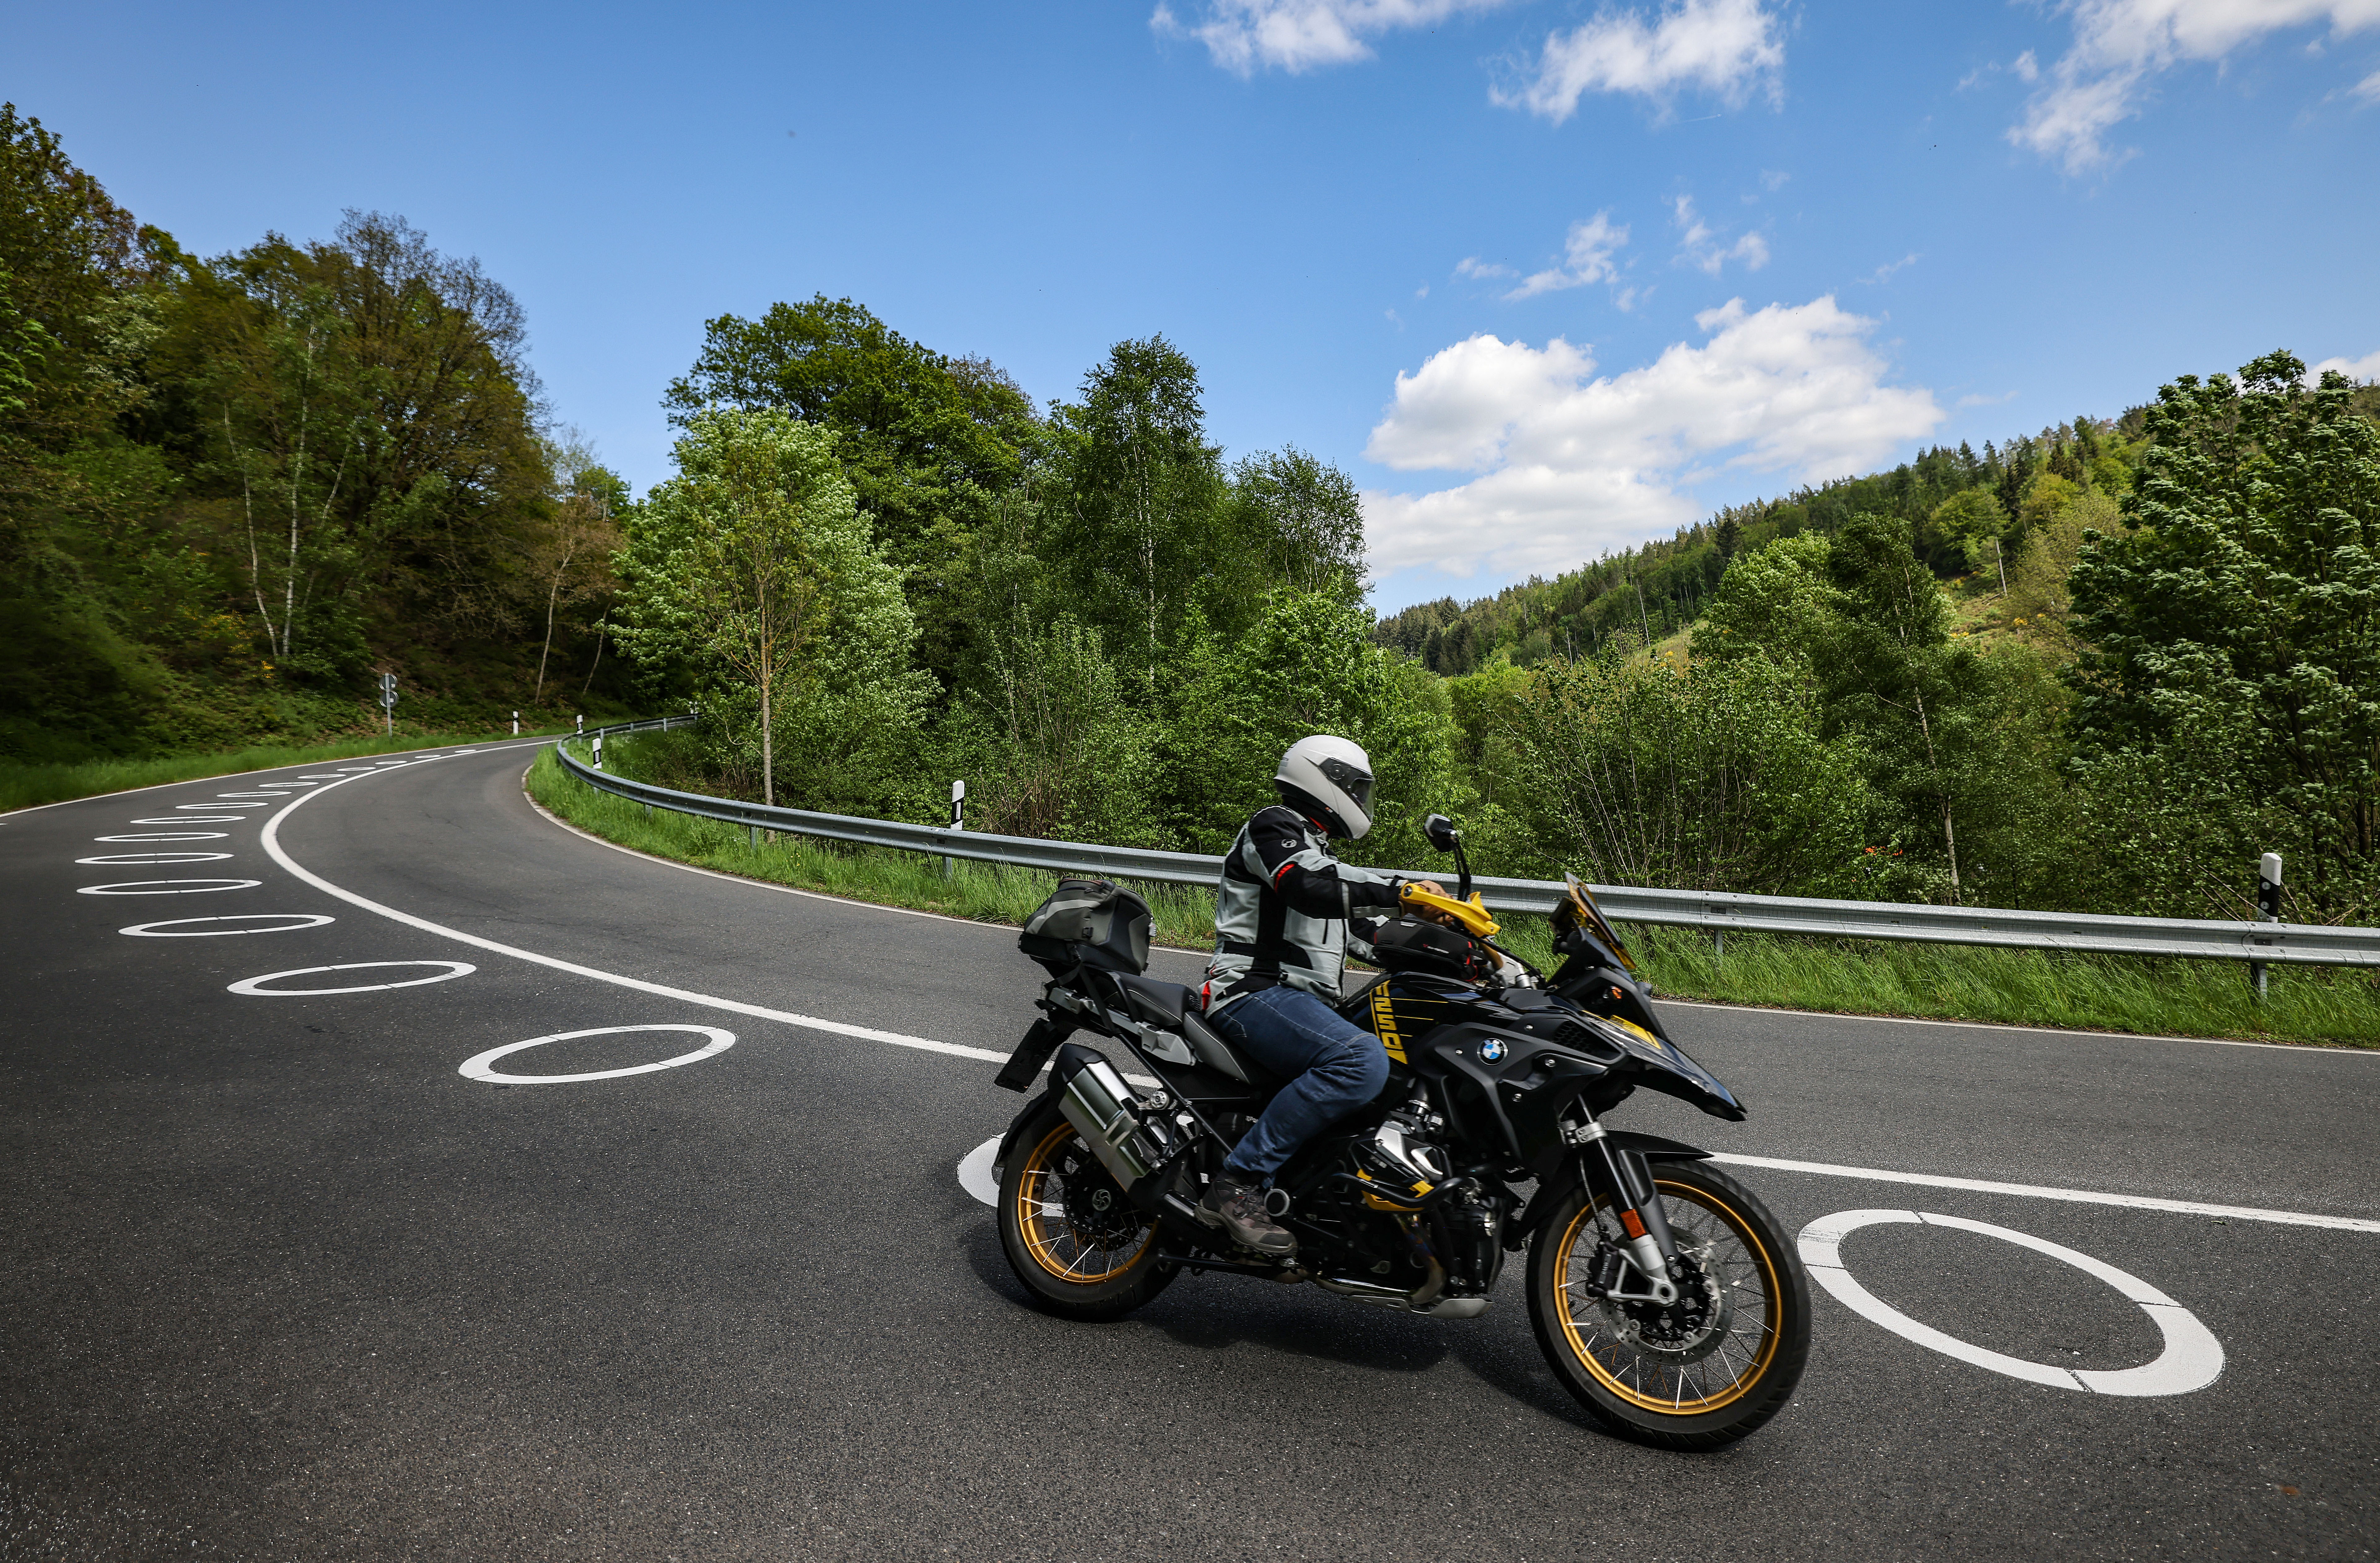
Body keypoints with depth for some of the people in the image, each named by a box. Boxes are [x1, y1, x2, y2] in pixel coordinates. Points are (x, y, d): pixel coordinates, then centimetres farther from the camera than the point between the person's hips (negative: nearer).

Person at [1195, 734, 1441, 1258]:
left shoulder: (1314, 848, 28)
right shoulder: (1274, 827, -3)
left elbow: (1360, 931, 26)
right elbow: (1310, 888, -24)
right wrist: (1401, 889, -23)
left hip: (1303, 1002, 10)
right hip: (1256, 993, -10)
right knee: (1363, 1061, -33)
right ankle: (1238, 1182, -30)